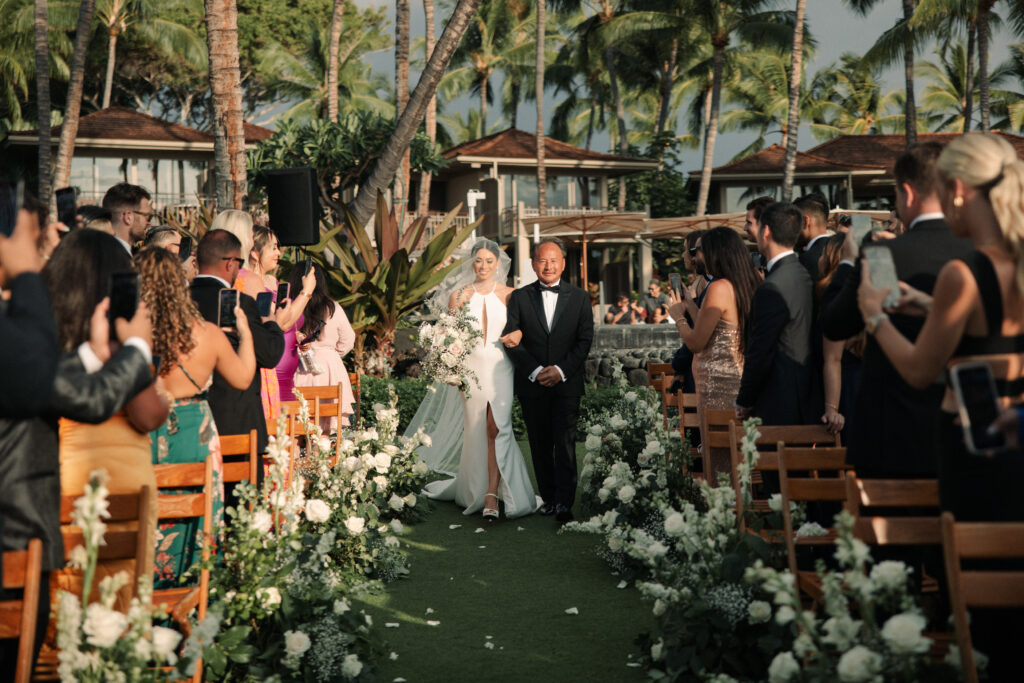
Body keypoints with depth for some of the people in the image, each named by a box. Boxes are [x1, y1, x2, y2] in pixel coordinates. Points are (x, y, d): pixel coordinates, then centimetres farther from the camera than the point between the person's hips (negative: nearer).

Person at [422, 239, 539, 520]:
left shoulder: (508, 295, 5)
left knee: (496, 429, -11)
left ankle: (492, 497, -12)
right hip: (471, 368, 1)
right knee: (475, 431, 5)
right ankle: (475, 488, 21)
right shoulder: (460, 294, 6)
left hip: (500, 368, -1)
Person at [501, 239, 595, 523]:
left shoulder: (579, 297, 6)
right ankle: (549, 497, 18)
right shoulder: (519, 297, 5)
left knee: (565, 443, -8)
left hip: (567, 383, -1)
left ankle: (564, 503, -8)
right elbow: (510, 340, -1)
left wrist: (561, 370, -12)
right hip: (532, 383, 1)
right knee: (540, 445, 8)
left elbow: (585, 340, 1)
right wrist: (535, 371, -11)